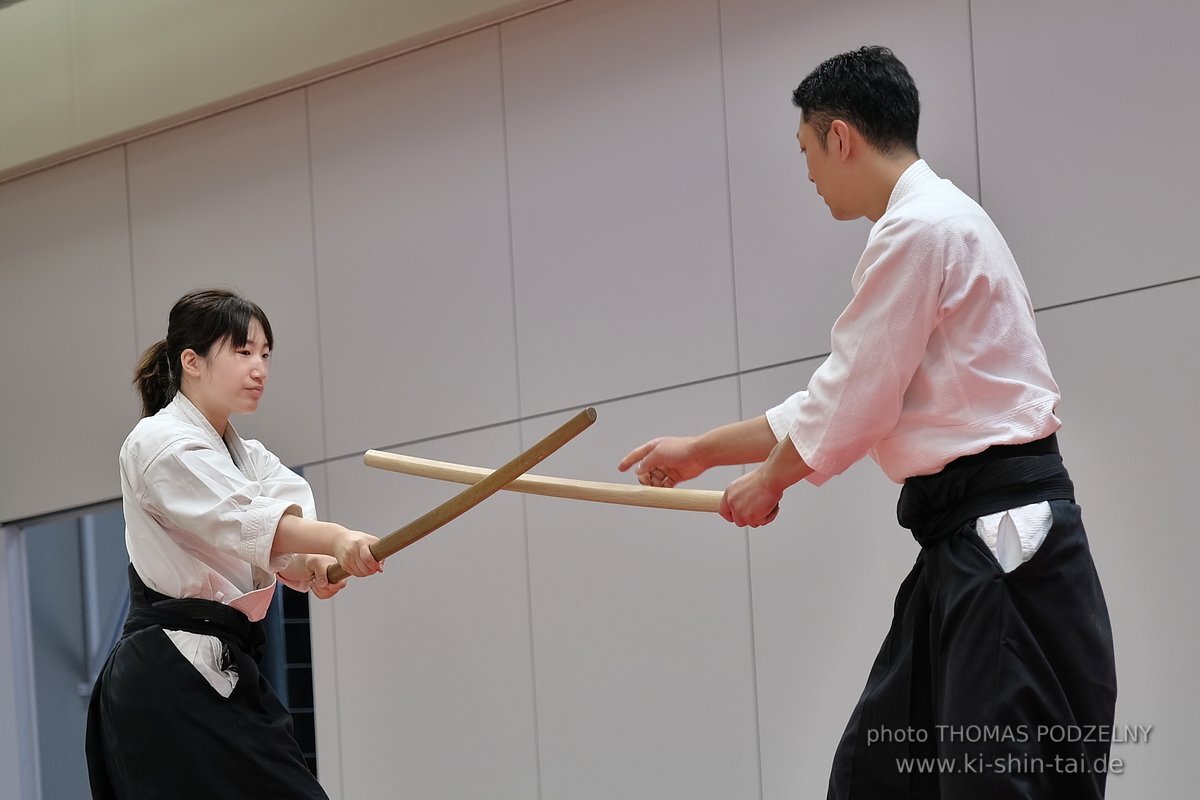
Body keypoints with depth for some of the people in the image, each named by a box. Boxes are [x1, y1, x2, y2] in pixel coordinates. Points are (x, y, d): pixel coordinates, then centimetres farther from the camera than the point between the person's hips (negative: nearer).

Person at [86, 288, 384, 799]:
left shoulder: (248, 456, 21)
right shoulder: (159, 444, -7)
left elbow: (284, 534, 1)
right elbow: (233, 520, -26)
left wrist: (314, 565, -24)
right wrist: (335, 539, -42)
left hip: (221, 672, 9)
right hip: (169, 680, -9)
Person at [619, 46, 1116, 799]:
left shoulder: (921, 228, -13)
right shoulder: (929, 224, 20)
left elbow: (855, 405, -12)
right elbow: (840, 397, 25)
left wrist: (770, 480, 6)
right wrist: (701, 451, 29)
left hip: (1004, 531, -11)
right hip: (971, 538, 11)